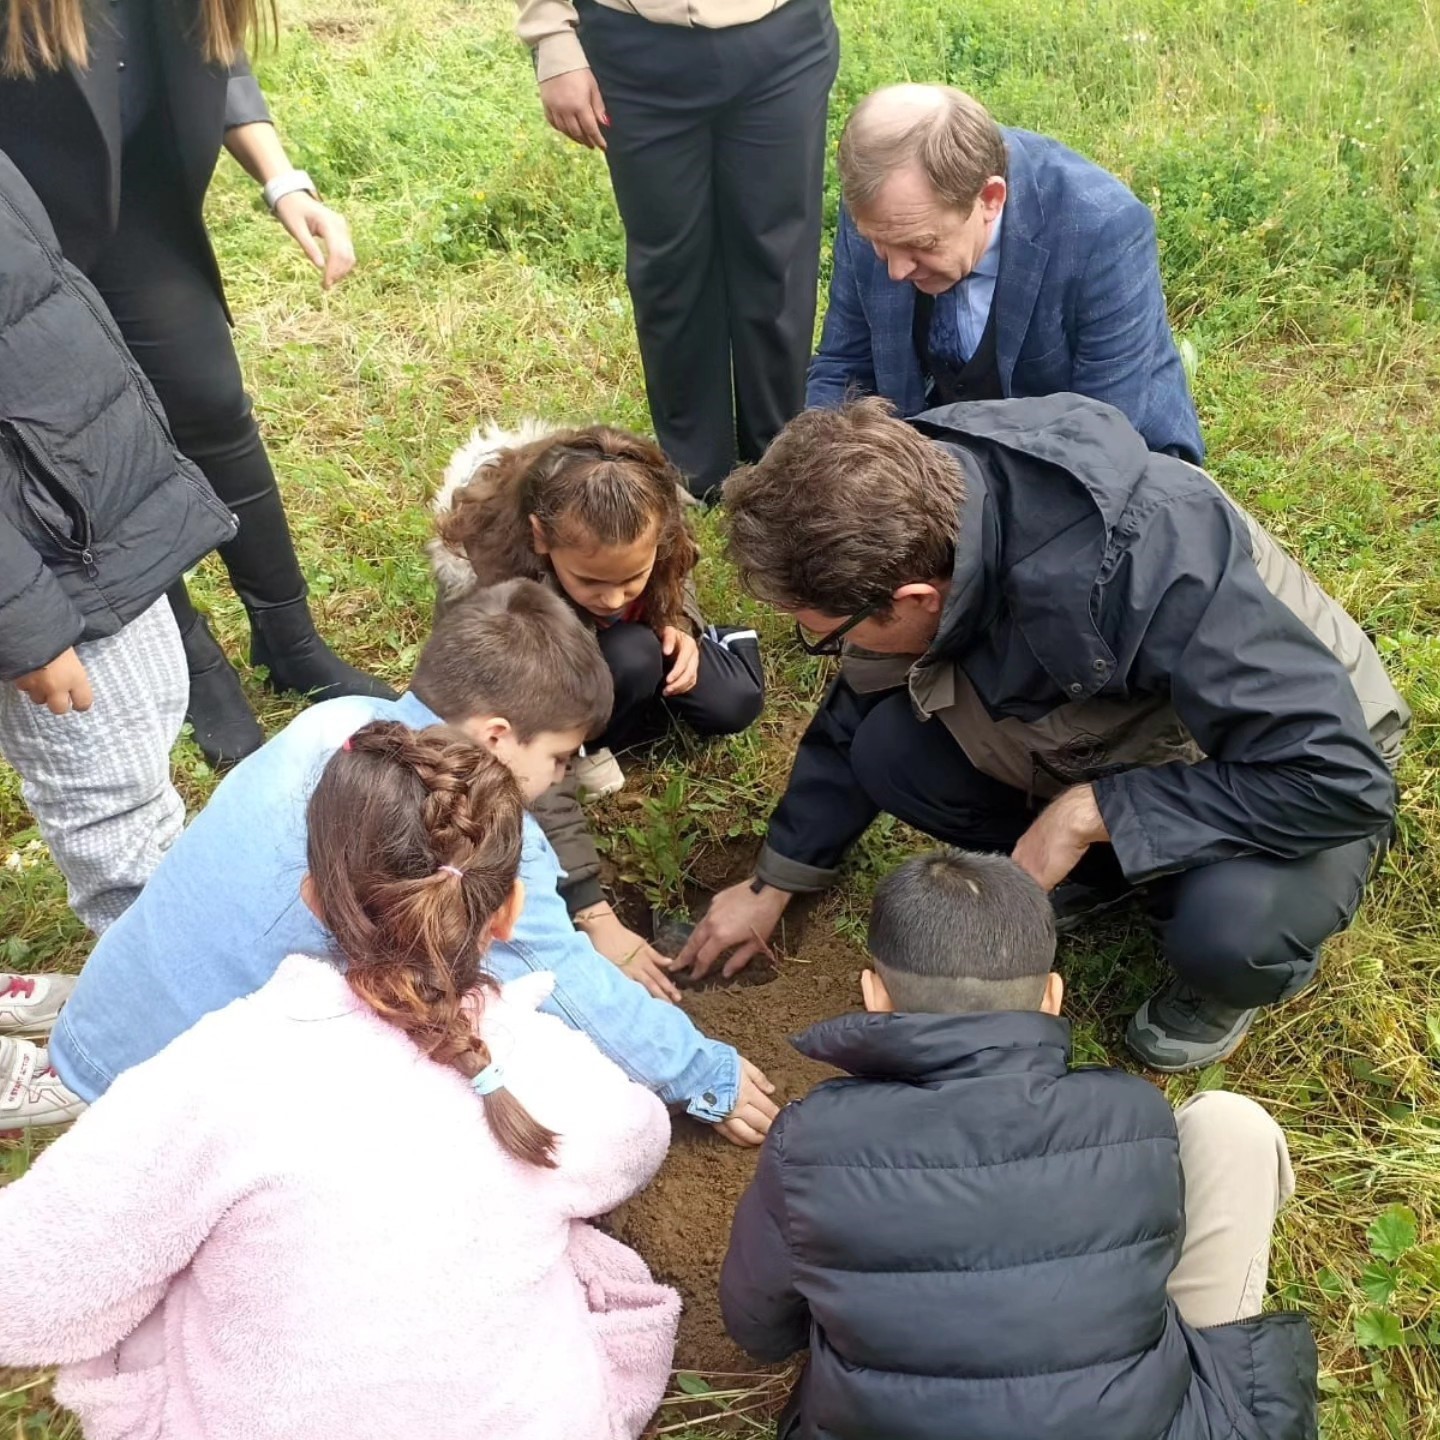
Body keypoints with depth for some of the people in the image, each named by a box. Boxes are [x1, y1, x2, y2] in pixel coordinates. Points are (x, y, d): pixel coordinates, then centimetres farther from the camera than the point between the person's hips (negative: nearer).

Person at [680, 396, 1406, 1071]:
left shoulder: (1149, 560, -40)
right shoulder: (914, 513, -18)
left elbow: (1340, 778, -35)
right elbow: (854, 717, -1)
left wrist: (1089, 813, -34)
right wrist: (773, 885, 5)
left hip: (1298, 778, -5)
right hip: (1114, 745, 5)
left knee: (1229, 924, -36)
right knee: (888, 750, -15)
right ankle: (1096, 873, 7)